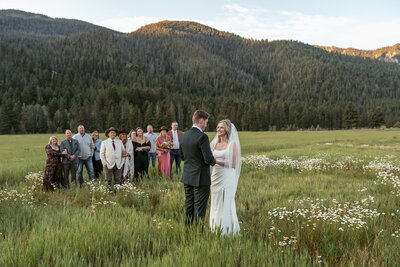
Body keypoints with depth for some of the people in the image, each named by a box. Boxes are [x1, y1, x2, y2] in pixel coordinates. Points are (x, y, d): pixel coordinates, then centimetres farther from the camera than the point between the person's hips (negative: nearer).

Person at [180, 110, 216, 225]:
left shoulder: (184, 136, 5)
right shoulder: (202, 137, -18)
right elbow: (209, 159, -19)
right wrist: (213, 161, 2)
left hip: (187, 178, 7)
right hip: (201, 178, -7)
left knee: (189, 207, 15)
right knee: (199, 208, 1)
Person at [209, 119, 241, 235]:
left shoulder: (232, 144, -7)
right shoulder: (214, 143, 10)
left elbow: (234, 164, -12)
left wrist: (217, 161, -18)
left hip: (227, 178, -6)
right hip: (215, 177, 6)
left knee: (226, 204, 0)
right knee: (215, 203, 10)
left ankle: (228, 231, 11)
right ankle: (216, 230, 21)